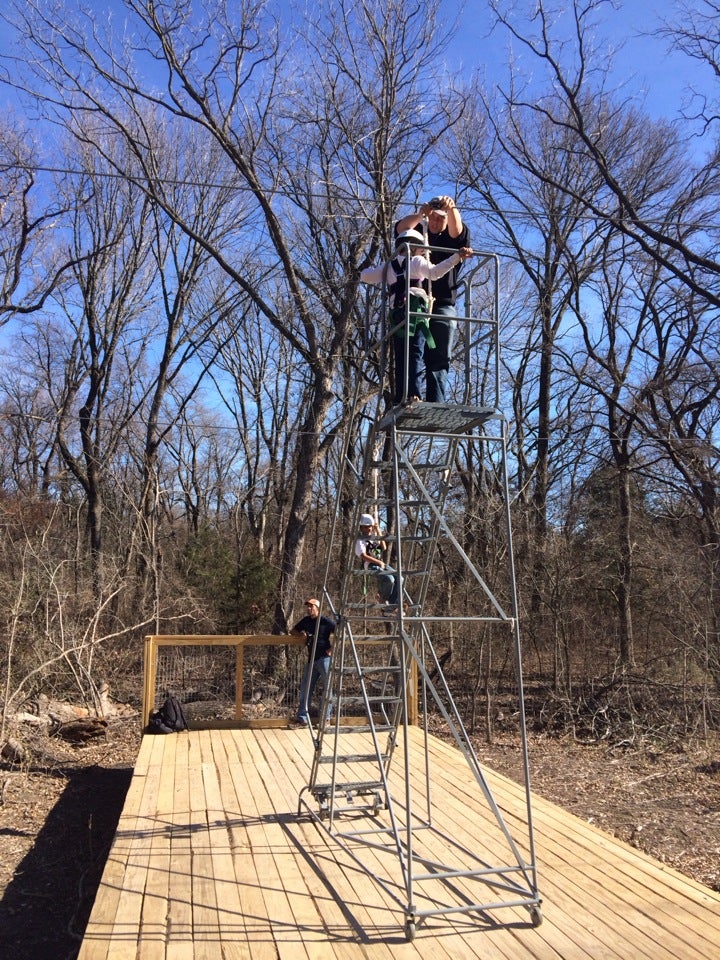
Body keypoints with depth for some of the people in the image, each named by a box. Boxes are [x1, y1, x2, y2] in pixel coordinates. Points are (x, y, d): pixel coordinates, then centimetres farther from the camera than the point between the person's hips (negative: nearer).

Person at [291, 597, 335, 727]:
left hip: (324, 658, -6)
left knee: (327, 687, 0)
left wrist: (331, 649, -12)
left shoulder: (326, 621, -7)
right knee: (306, 689, 5)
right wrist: (301, 633, 2)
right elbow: (293, 631, 24)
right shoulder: (306, 620, 11)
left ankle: (326, 717, 7)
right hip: (311, 659, 6)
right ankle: (302, 717, 10)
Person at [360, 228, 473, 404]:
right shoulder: (416, 262, 12)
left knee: (401, 359, 4)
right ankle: (413, 393, -31)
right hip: (416, 310, -4)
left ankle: (399, 399, 0)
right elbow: (434, 272, -8)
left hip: (397, 314, 4)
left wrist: (376, 268, 46)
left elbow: (365, 276, 27)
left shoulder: (389, 266, 26)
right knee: (415, 353, -15)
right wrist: (457, 256, -14)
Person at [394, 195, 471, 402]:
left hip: (443, 306, -1)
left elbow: (456, 227, -6)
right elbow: (401, 228, -2)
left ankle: (436, 406, -13)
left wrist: (452, 209, -29)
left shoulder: (452, 239, 17)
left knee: (439, 362, -7)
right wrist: (420, 214, -24)